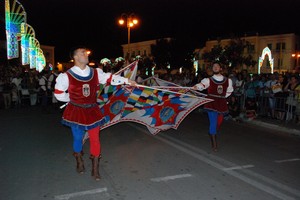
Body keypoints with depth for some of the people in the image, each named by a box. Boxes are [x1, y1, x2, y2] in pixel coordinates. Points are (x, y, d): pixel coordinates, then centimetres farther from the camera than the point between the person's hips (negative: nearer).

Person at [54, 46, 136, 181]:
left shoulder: (95, 73, -1)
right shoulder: (67, 76, -11)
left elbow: (110, 78, 3)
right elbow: (59, 93, -2)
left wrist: (127, 81, -2)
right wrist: (72, 99, 2)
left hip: (92, 111, 3)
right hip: (76, 112, -2)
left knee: (95, 139, 3)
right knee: (78, 138, 11)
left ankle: (95, 170, 17)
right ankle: (79, 163, 39)